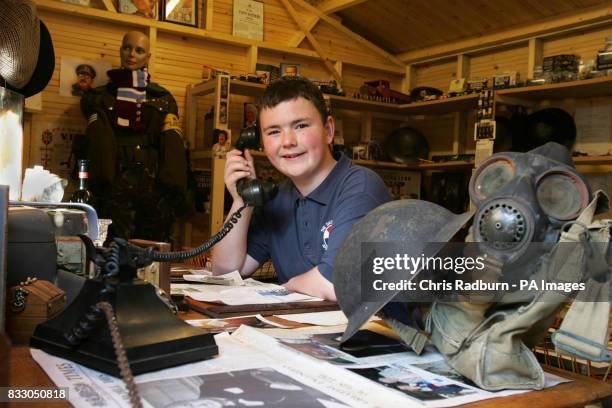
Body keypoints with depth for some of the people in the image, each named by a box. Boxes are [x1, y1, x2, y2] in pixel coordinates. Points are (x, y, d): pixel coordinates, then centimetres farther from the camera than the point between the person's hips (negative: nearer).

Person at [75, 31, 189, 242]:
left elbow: (173, 148, 4)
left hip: (154, 184, 1)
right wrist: (102, 183, -15)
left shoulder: (163, 99, 17)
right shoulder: (101, 97, 16)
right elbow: (99, 143, 0)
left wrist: (175, 189, -10)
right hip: (115, 184, -1)